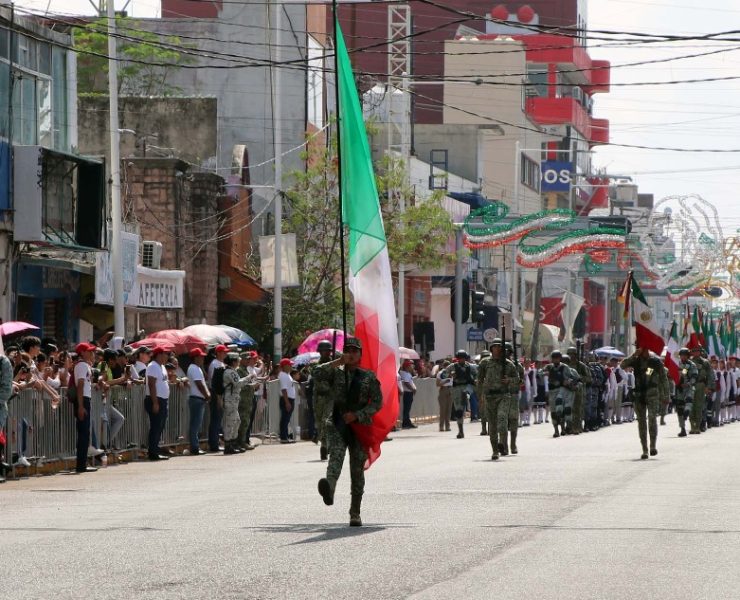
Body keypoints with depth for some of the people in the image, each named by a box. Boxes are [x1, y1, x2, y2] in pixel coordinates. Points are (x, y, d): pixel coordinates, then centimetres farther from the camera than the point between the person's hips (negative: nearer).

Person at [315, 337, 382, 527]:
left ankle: (355, 513, 13)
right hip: (337, 425, -1)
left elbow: (377, 402, 3)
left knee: (358, 470, 3)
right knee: (335, 456, -28)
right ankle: (328, 489, -56)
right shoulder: (336, 373, 11)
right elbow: (319, 373, -8)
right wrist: (338, 362, -12)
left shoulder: (369, 377, 10)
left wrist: (357, 415, -9)